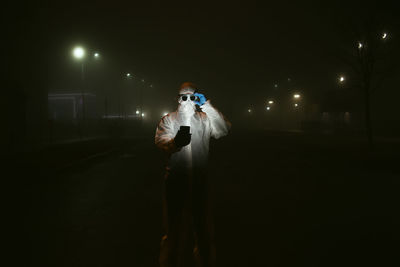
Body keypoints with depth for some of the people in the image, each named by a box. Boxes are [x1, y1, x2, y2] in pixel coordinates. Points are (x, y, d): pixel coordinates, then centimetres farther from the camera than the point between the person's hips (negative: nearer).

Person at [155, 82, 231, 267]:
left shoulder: (205, 119, 7)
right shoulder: (168, 120, 3)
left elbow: (224, 130, -9)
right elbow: (160, 141, -14)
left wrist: (207, 106, -15)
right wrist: (175, 142, -38)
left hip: (199, 180, 2)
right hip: (175, 180, -1)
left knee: (202, 222, 13)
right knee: (175, 223, 8)